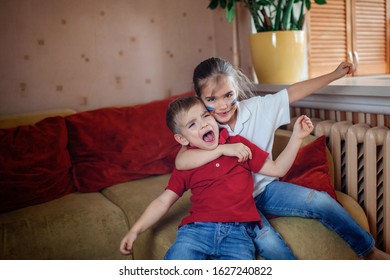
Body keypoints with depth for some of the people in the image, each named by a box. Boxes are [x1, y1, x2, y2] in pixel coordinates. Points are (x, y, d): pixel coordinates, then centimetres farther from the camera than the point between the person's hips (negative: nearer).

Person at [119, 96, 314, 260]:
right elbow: (164, 201, 13)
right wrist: (135, 230, 3)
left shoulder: (239, 145, 14)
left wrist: (296, 137, 8)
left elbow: (277, 169, 16)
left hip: (238, 231, 0)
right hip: (197, 229, 0)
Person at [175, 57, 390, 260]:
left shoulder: (257, 108, -6)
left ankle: (370, 252, 13)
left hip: (266, 187, 4)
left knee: (322, 201, -8)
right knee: (266, 241, -30)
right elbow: (181, 162, -32)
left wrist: (335, 75, 9)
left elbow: (294, 92, 3)